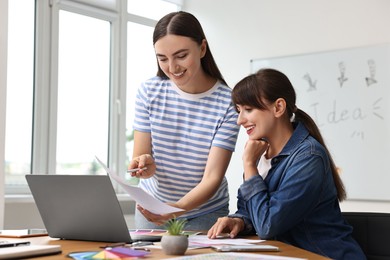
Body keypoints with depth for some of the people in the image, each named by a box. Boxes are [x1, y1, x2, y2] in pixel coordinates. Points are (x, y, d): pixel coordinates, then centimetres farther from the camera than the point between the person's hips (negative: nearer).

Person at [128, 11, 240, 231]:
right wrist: (146, 166, -32)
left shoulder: (227, 102, -19)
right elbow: (140, 156, -8)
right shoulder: (149, 91, -10)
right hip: (150, 209, 3)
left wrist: (174, 209, -39)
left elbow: (212, 178, -22)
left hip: (204, 215, -2)